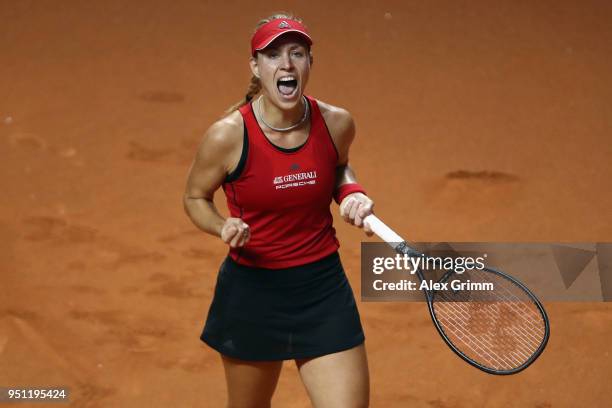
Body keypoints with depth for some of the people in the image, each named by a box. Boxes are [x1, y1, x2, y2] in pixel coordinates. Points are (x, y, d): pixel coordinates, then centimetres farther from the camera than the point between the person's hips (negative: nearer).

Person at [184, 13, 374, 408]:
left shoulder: (336, 123, -9)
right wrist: (225, 227, -21)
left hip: (323, 288, 2)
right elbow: (196, 198, 0)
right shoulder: (228, 135, -18)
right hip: (252, 290, -1)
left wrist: (352, 195, -6)